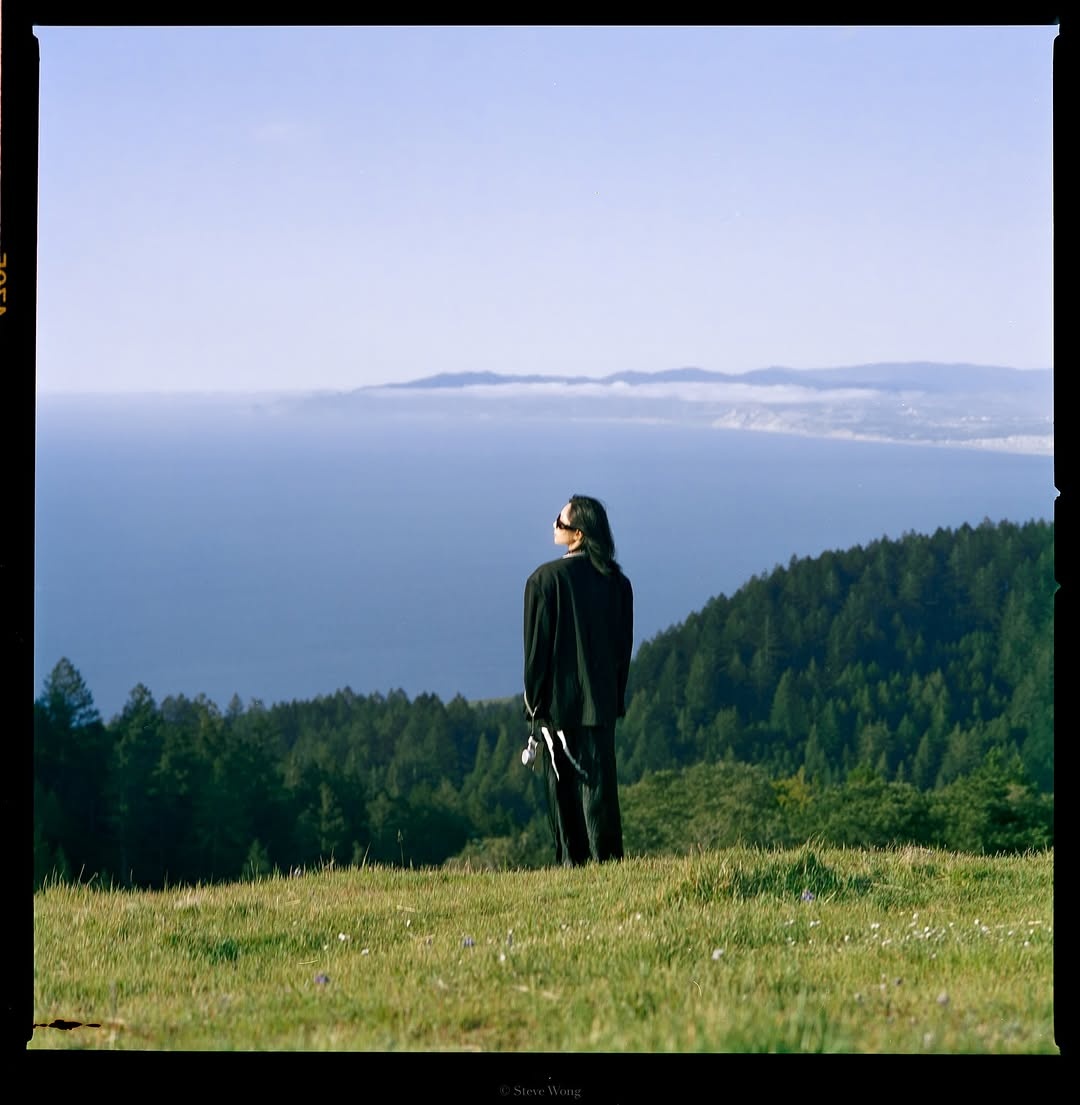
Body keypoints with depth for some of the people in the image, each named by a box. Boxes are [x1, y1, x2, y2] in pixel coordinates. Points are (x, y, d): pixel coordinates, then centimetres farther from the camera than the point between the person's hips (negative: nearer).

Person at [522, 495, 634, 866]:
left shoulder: (545, 578, -9)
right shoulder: (617, 581, 5)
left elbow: (536, 645, -9)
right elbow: (624, 645, 8)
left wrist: (534, 704, -3)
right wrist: (615, 700, 15)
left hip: (558, 700, -4)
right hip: (602, 700, 4)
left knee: (562, 788, 2)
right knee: (600, 782, 5)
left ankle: (572, 861, 1)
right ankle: (607, 860, 1)